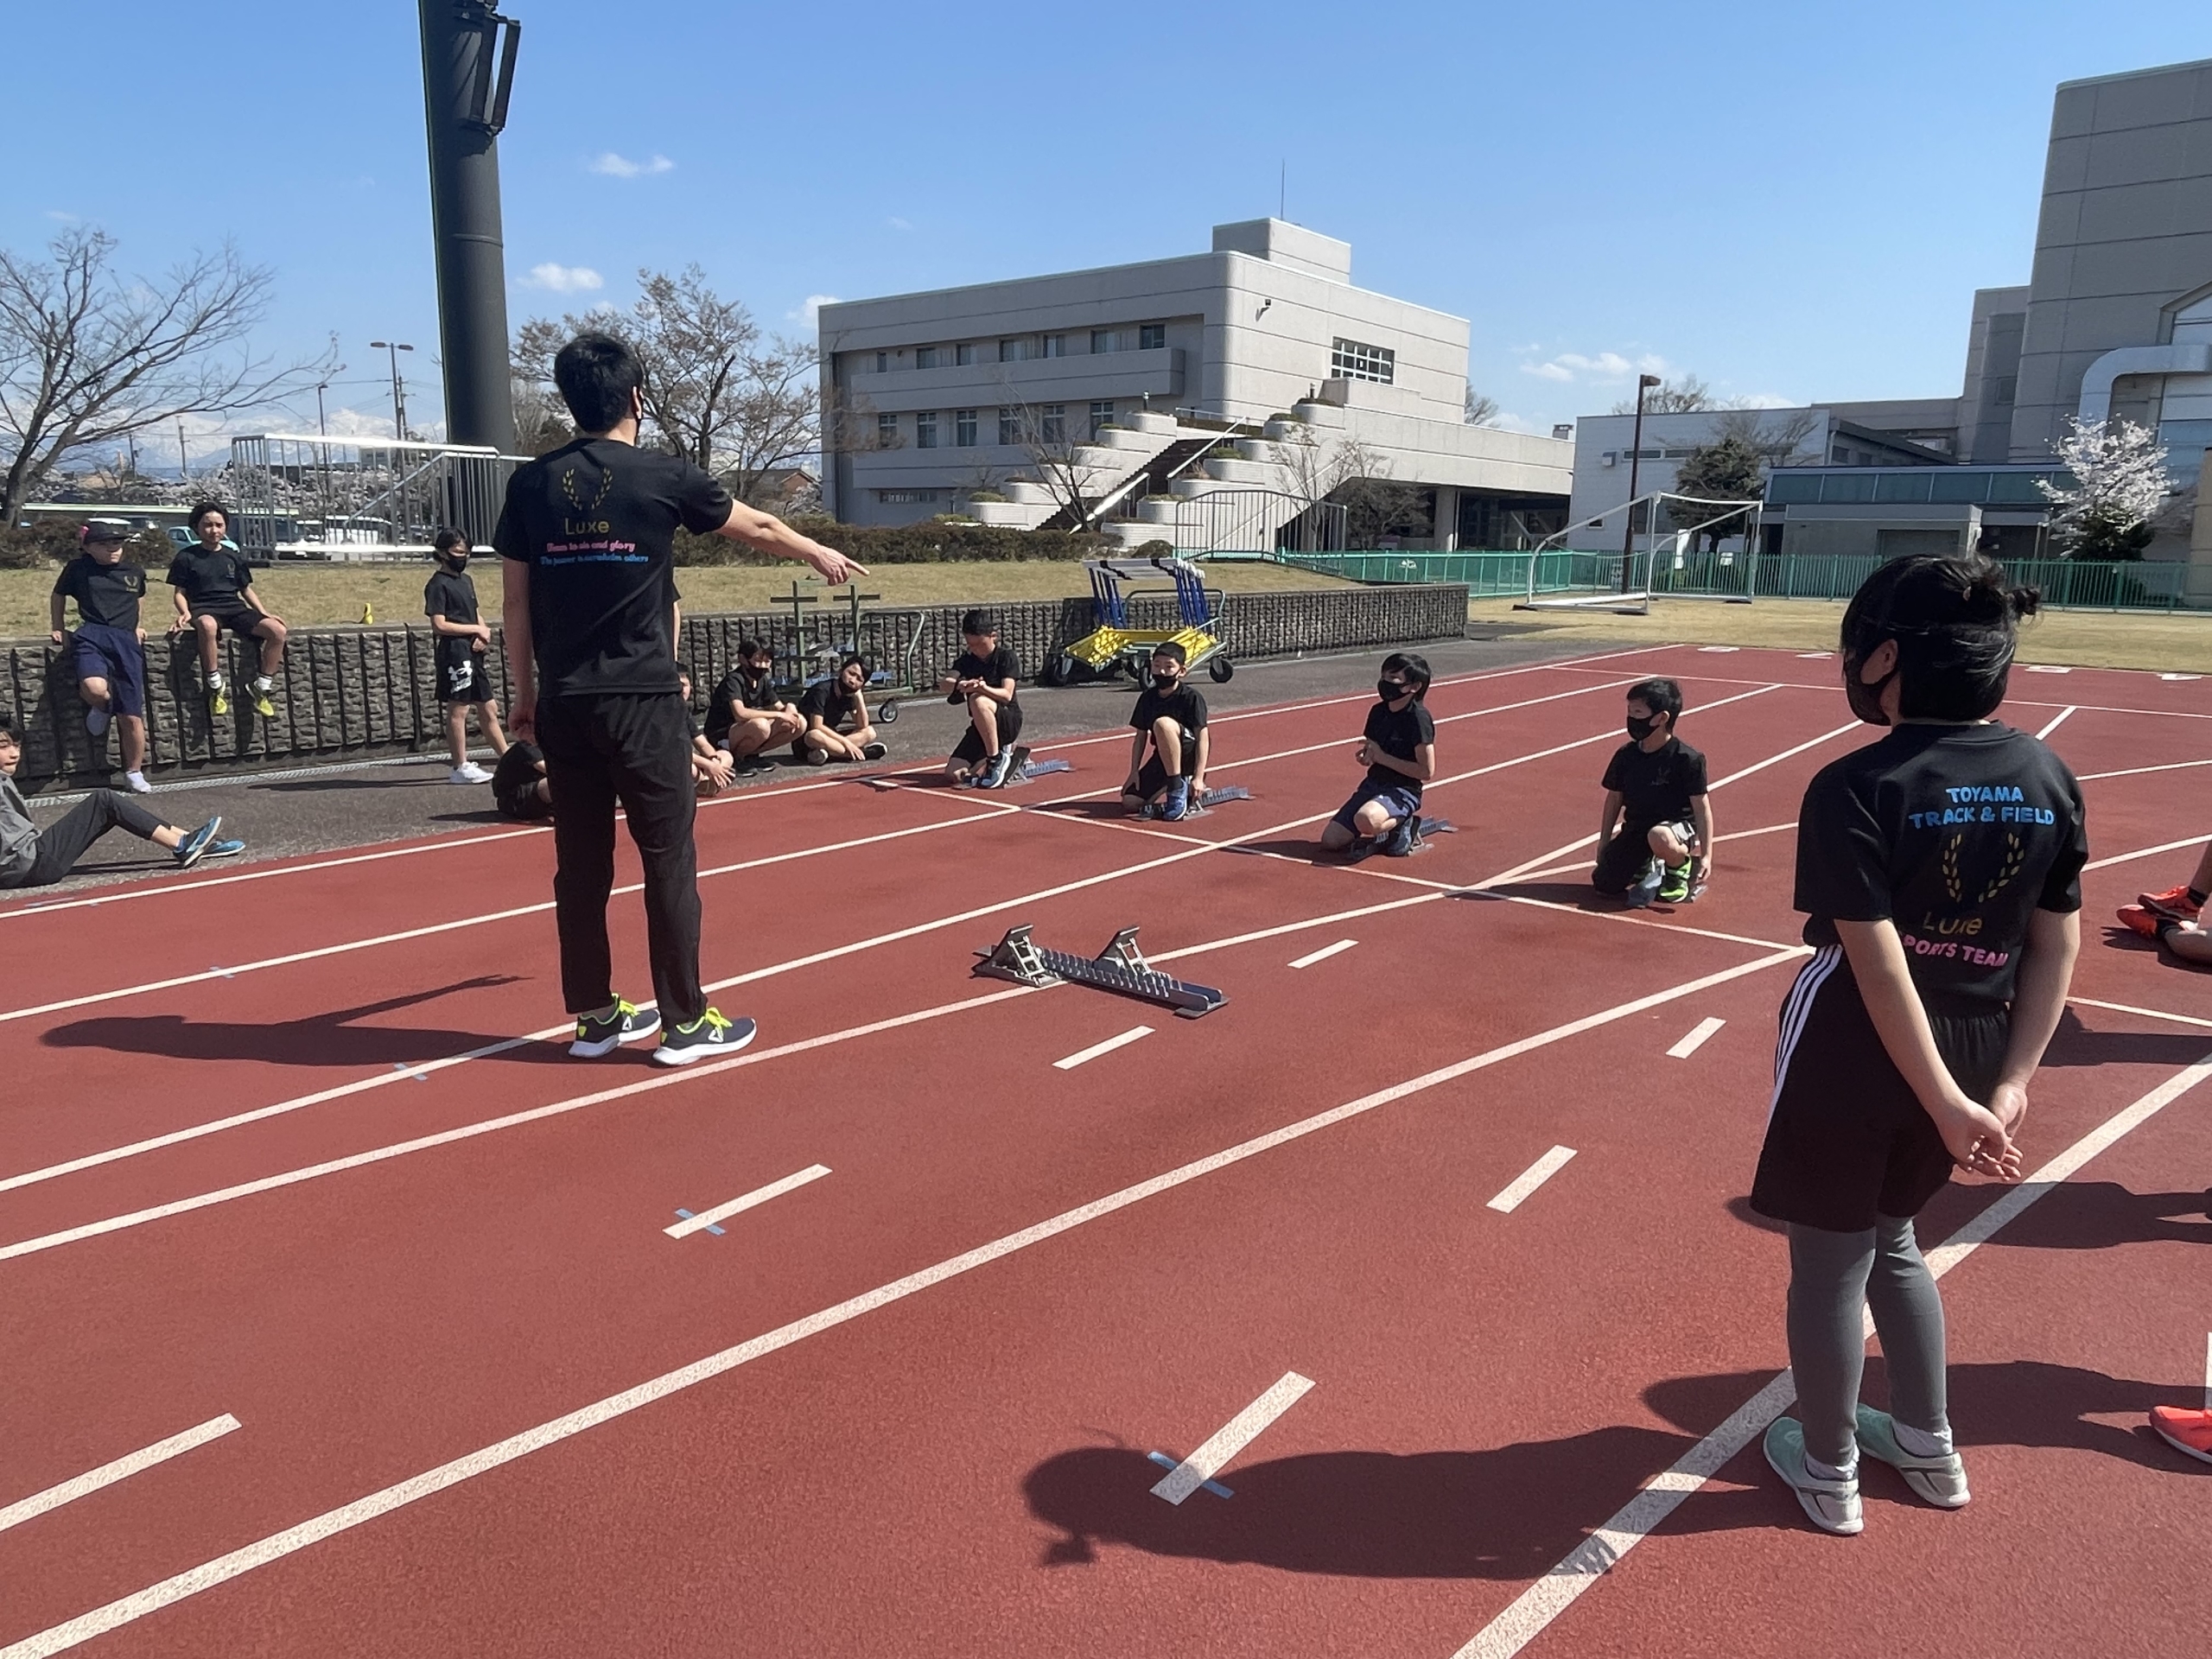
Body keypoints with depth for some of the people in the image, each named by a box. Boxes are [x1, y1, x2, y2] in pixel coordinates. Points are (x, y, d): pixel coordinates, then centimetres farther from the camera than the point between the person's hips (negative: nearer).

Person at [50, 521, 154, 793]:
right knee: (94, 688, -34)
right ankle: (102, 708, 5)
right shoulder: (78, 568, 6)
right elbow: (58, 596, 22)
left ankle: (134, 773, 14)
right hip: (92, 636, -2)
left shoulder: (134, 572, 14)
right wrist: (58, 629, 20)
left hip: (126, 641, 2)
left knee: (131, 716, -1)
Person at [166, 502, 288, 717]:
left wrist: (264, 614, 7)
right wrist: (185, 612, -14)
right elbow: (179, 592, 7)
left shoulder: (234, 557, 16)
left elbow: (246, 589, 21)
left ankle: (262, 691, -16)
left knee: (277, 630, -25)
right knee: (207, 625, -44)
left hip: (235, 607, 4)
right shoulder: (186, 557, 7)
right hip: (204, 608, -4)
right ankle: (216, 689, -29)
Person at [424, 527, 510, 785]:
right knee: (458, 711, -3)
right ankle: (461, 768, 1)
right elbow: (439, 625, -15)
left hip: (475, 653, 9)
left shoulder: (466, 580, 18)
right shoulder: (438, 584, -8)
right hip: (455, 652, -9)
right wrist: (476, 629, -11)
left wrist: (485, 632, 1)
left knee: (489, 710, 12)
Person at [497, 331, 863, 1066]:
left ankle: (595, 1015, 21)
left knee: (581, 863, 10)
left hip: (564, 702, 5)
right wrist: (820, 554, 29)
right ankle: (683, 1021, 9)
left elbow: (516, 599, 8)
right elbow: (759, 529, 11)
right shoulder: (663, 476, -4)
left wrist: (525, 692, 18)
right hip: (642, 700, -4)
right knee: (668, 860, 2)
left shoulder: (531, 483, 6)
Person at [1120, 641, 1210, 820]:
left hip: (1190, 754, -6)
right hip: (1163, 758, 6)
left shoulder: (1192, 697, -14)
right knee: (1130, 800, -11)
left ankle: (1179, 790, -24)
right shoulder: (1147, 697, 3)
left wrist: (1198, 777, -23)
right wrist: (1134, 772, 0)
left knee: (1162, 723, -36)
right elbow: (1141, 736, 8)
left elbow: (1202, 736, -17)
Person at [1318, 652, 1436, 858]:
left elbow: (1427, 771, -18)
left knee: (1365, 819, -38)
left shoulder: (1418, 718, -15)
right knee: (1330, 840, -5)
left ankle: (1402, 827, -6)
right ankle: (1384, 831, 14)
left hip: (1403, 791, -7)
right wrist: (1365, 755, -6)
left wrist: (1382, 757, -16)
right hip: (1373, 785, 7)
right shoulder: (1378, 712, 7)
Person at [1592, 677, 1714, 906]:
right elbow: (1614, 799, 9)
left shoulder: (1687, 759, -16)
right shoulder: (1625, 755, -2)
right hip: (1635, 829, 5)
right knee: (1604, 883, -7)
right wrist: (1604, 843, 10)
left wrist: (1706, 855, -18)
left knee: (1659, 838, -41)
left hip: (1677, 825, -5)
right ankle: (1646, 867, 24)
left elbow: (1702, 808, -14)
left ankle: (1680, 871, -6)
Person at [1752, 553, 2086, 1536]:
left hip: (1856, 1058, -6)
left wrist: (1949, 1105, -17)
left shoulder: (1855, 789, -20)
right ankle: (1928, 1445, 42)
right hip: (1973, 1057, 6)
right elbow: (2060, 947, 0)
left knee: (1828, 1264, 14)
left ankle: (1828, 1472, 33)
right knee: (1889, 1237, 28)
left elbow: (1879, 966, -22)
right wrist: (2009, 1083, 1)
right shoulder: (2049, 779, -1)